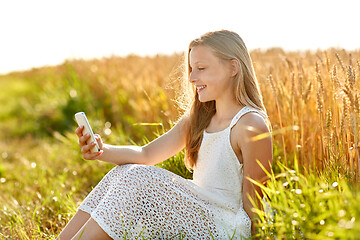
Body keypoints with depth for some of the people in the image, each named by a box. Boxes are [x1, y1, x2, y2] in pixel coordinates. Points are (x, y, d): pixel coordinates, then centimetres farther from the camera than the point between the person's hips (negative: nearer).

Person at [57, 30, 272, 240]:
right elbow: (147, 154, 4)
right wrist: (103, 151, -12)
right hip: (195, 214, 8)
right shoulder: (197, 118, 8)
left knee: (140, 178, -21)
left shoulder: (251, 126, -17)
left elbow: (253, 207, -14)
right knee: (125, 173, -1)